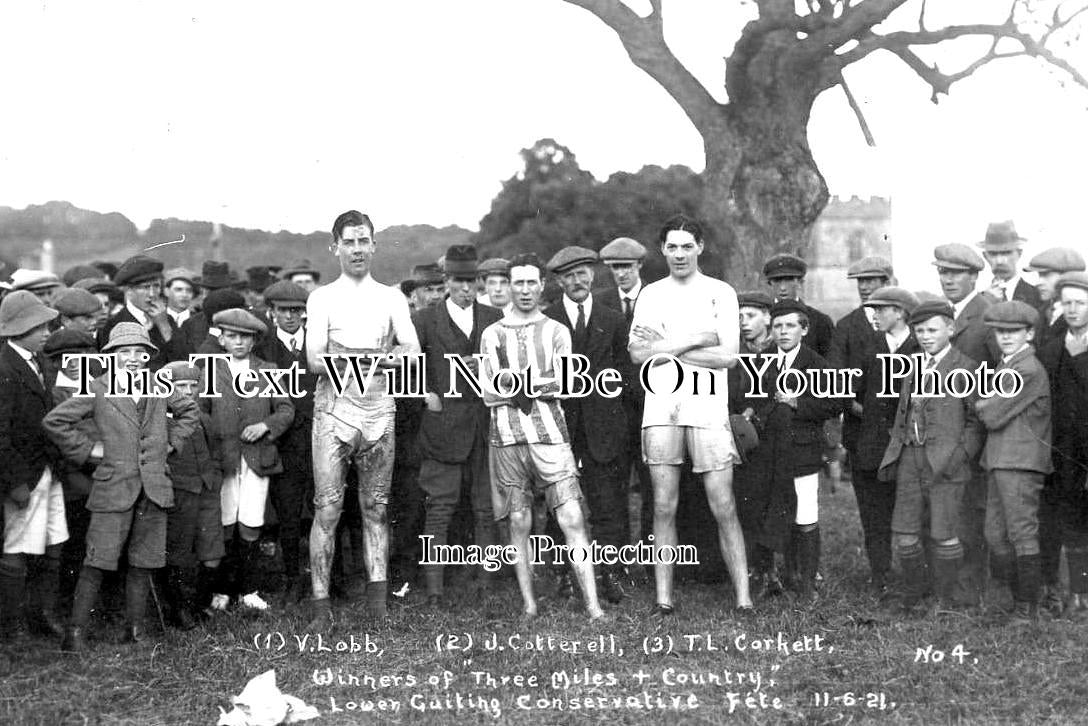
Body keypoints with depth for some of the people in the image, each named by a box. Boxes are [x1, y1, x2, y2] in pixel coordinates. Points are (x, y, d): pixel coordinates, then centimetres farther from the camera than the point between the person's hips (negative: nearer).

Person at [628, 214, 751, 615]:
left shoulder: (720, 293, 5)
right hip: (661, 407, 2)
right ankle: (663, 599, 7)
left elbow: (728, 355, -5)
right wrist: (694, 341, -8)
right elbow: (638, 353, -1)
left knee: (724, 509, -3)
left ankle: (743, 598, 2)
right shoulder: (651, 295, 12)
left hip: (708, 408, -2)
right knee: (663, 509, 3)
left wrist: (667, 348, -6)